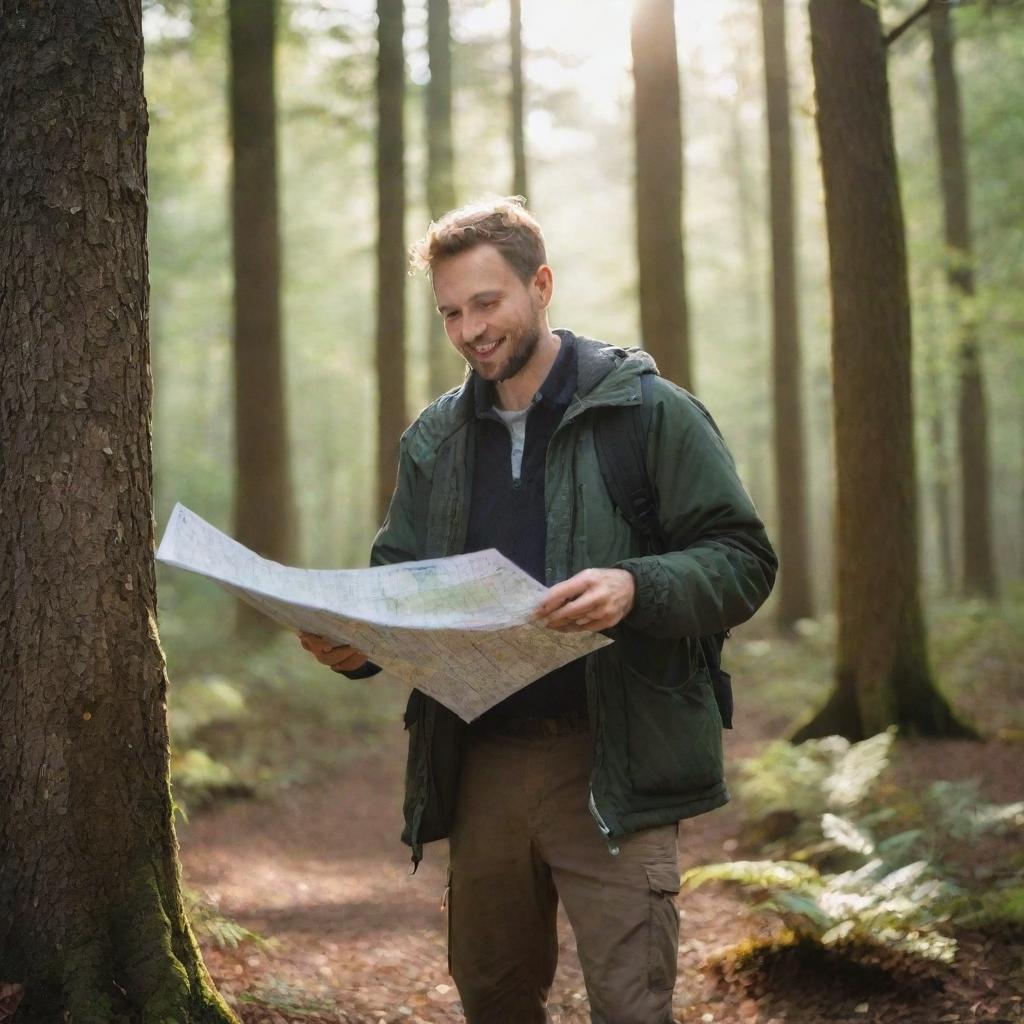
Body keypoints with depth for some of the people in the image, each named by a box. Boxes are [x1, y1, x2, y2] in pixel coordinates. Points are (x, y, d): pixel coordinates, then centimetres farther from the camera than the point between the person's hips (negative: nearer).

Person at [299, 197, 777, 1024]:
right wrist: (356, 642, -7)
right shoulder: (435, 438, 13)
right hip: (480, 760, 5)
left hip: (608, 762, -5)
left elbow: (743, 560, -5)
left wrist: (636, 588, -25)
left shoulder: (649, 411, -2)